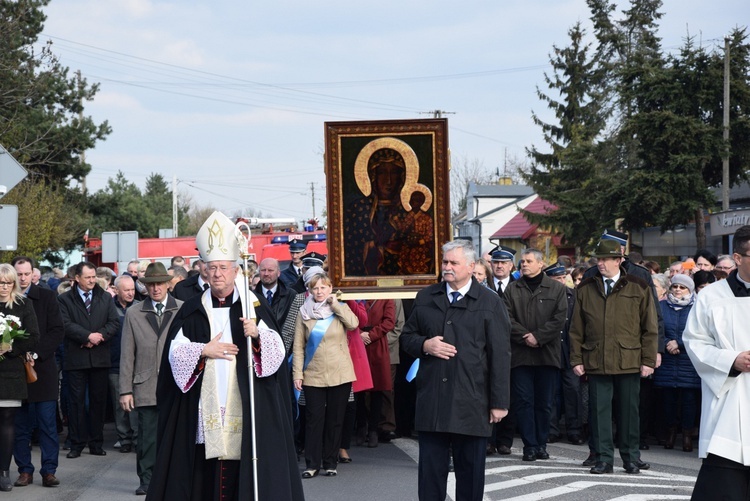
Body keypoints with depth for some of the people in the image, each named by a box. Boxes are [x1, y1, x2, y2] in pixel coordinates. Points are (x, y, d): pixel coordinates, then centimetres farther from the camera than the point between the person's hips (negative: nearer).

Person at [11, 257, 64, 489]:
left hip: (43, 368, 0)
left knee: (48, 424, 0)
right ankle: (25, 470, 12)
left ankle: (49, 471, 5)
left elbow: (57, 331, 0)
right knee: (20, 426, 4)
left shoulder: (47, 297, 4)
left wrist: (36, 353, -11)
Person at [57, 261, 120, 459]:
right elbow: (66, 325, -10)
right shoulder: (64, 300, 2)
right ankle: (77, 444, 4)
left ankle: (96, 443, 13)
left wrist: (99, 336, -13)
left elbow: (114, 323, 3)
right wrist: (88, 336, -18)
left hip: (100, 357, 3)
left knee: (99, 401, 6)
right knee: (76, 401, -1)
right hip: (75, 358, -3)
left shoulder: (106, 298, 11)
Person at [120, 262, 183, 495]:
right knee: (147, 437, 1)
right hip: (146, 387, 1)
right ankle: (147, 480, 9)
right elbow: (127, 355, 7)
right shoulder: (133, 314, 9)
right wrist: (125, 390, 2)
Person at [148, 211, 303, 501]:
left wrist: (257, 334, -21)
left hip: (244, 408, -1)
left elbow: (277, 350, -4)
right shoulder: (193, 310, 8)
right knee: (206, 474, 0)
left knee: (243, 469, -3)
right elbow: (175, 352, 3)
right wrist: (203, 350, -11)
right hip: (203, 409, 1)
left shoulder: (253, 307, 4)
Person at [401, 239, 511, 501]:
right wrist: (425, 345, -7)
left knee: (471, 470, 6)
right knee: (430, 469, 5)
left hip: (471, 402, -3)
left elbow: (500, 356, -3)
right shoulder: (425, 298, 11)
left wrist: (499, 402, -7)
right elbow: (407, 337, 17)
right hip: (431, 400, 3)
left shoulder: (489, 303, -1)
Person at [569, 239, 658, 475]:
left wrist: (648, 360, -1)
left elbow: (650, 328, 4)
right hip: (596, 362, 1)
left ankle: (631, 457, 18)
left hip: (629, 361, -1)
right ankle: (603, 458, 9)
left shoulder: (638, 288, 4)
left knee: (629, 410, 6)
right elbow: (576, 329, 10)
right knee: (599, 410, 1)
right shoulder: (585, 289, 8)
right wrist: (576, 359, 3)